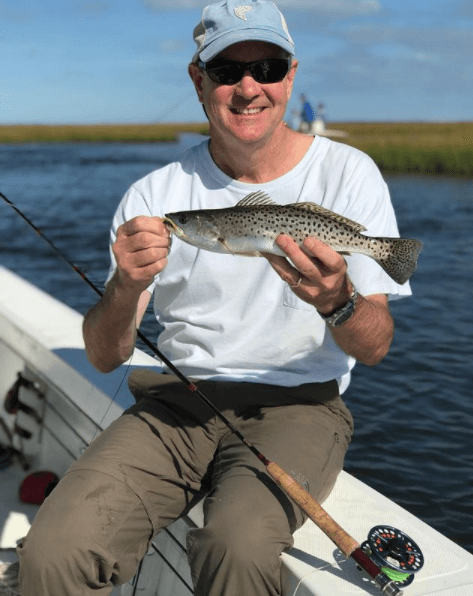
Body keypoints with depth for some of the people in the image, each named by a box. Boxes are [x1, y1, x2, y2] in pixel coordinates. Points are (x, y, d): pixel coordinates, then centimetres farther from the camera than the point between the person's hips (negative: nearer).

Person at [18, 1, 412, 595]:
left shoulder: (347, 174, -1)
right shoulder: (153, 195, 1)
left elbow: (374, 348, -4)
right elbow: (103, 357, -1)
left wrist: (337, 301, -28)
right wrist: (125, 288, -23)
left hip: (297, 404, -1)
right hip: (177, 401, 2)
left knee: (237, 547, -32)